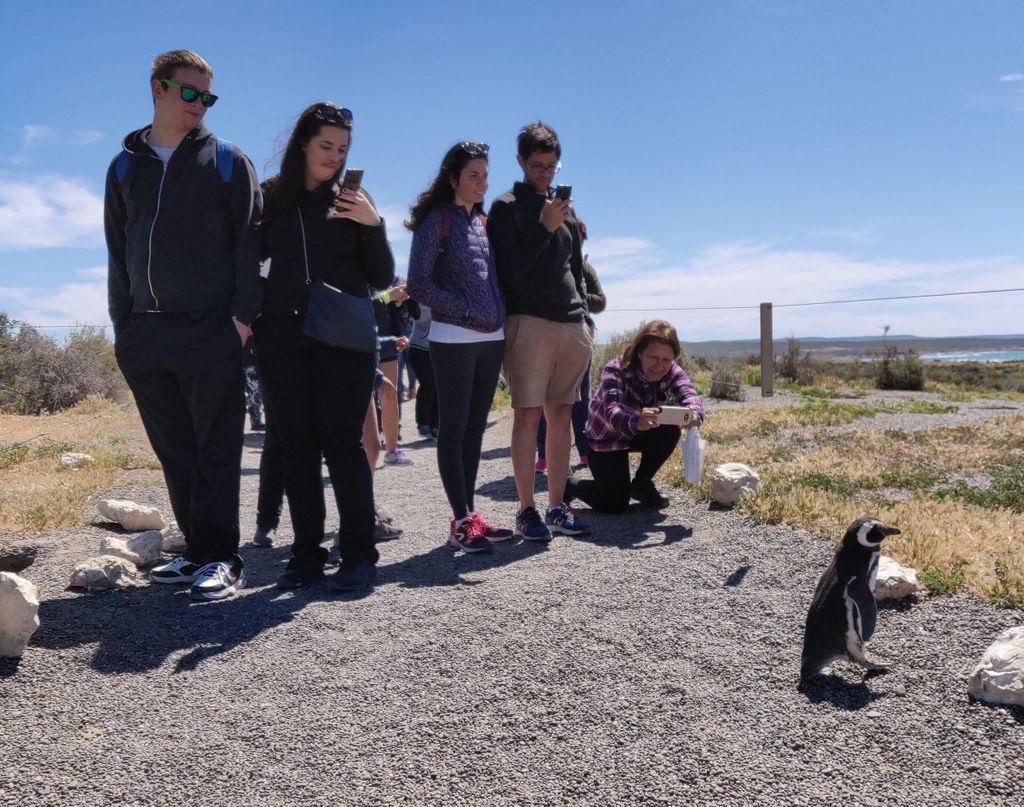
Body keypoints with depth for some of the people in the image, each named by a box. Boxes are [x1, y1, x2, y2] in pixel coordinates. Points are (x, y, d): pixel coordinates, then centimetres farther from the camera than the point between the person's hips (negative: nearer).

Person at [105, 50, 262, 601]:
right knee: (175, 453, 9)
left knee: (215, 452, -2)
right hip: (145, 336, 5)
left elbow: (248, 241, -1)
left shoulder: (226, 161, 5)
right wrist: (122, 323, 7)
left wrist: (243, 314, -11)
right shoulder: (125, 167, 15)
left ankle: (220, 559, 5)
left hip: (211, 331, -4)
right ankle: (197, 550, 19)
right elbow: (117, 250, 16)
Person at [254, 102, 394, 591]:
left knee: (341, 442, -6)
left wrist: (372, 225, -12)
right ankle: (307, 553, 11)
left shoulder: (352, 200, 6)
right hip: (283, 336, 2)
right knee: (296, 446, 3)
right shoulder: (272, 197, 8)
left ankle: (359, 555, 2)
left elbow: (382, 279, 2)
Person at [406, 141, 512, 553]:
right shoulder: (437, 219, -4)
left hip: (491, 338, 7)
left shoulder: (483, 221, 16)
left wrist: (499, 315, 5)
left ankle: (469, 514, 16)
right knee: (454, 429, -2)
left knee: (475, 427, 9)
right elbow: (419, 285, -10)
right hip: (453, 339, -7)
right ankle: (461, 520, 1)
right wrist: (468, 312, -12)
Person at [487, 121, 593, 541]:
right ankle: (527, 510, 0)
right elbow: (509, 272, -8)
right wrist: (544, 227, -13)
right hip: (529, 323, -6)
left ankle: (557, 506, 12)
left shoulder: (564, 209, 19)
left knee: (561, 415, 6)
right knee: (528, 415, -6)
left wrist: (584, 319, 16)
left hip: (572, 326, 6)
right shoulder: (506, 207, 2)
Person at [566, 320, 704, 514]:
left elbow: (690, 396, -36)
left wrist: (695, 415, -61)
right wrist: (636, 422, -70)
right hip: (605, 437, -5)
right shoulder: (616, 370, -31)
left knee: (670, 431, -26)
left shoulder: (672, 372, -18)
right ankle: (569, 484, 16)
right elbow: (612, 412, -46)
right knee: (615, 504, -13)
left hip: (639, 433, 5)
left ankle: (642, 484, -1)